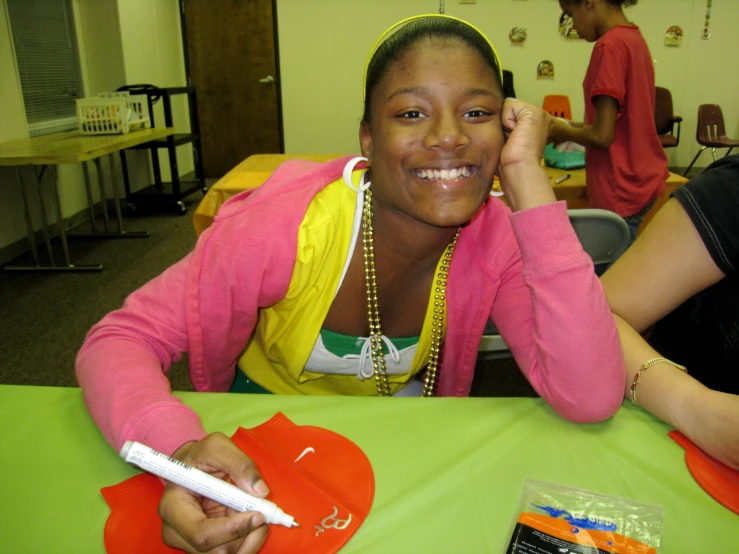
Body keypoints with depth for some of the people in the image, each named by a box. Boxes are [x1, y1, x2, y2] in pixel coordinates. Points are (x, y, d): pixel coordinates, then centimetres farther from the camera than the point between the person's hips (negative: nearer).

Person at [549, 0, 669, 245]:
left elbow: (602, 136, -20)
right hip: (644, 177, 9)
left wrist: (564, 132, -2)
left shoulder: (609, 45, -17)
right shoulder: (635, 39, 10)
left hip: (621, 190, -9)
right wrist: (574, 126, 13)